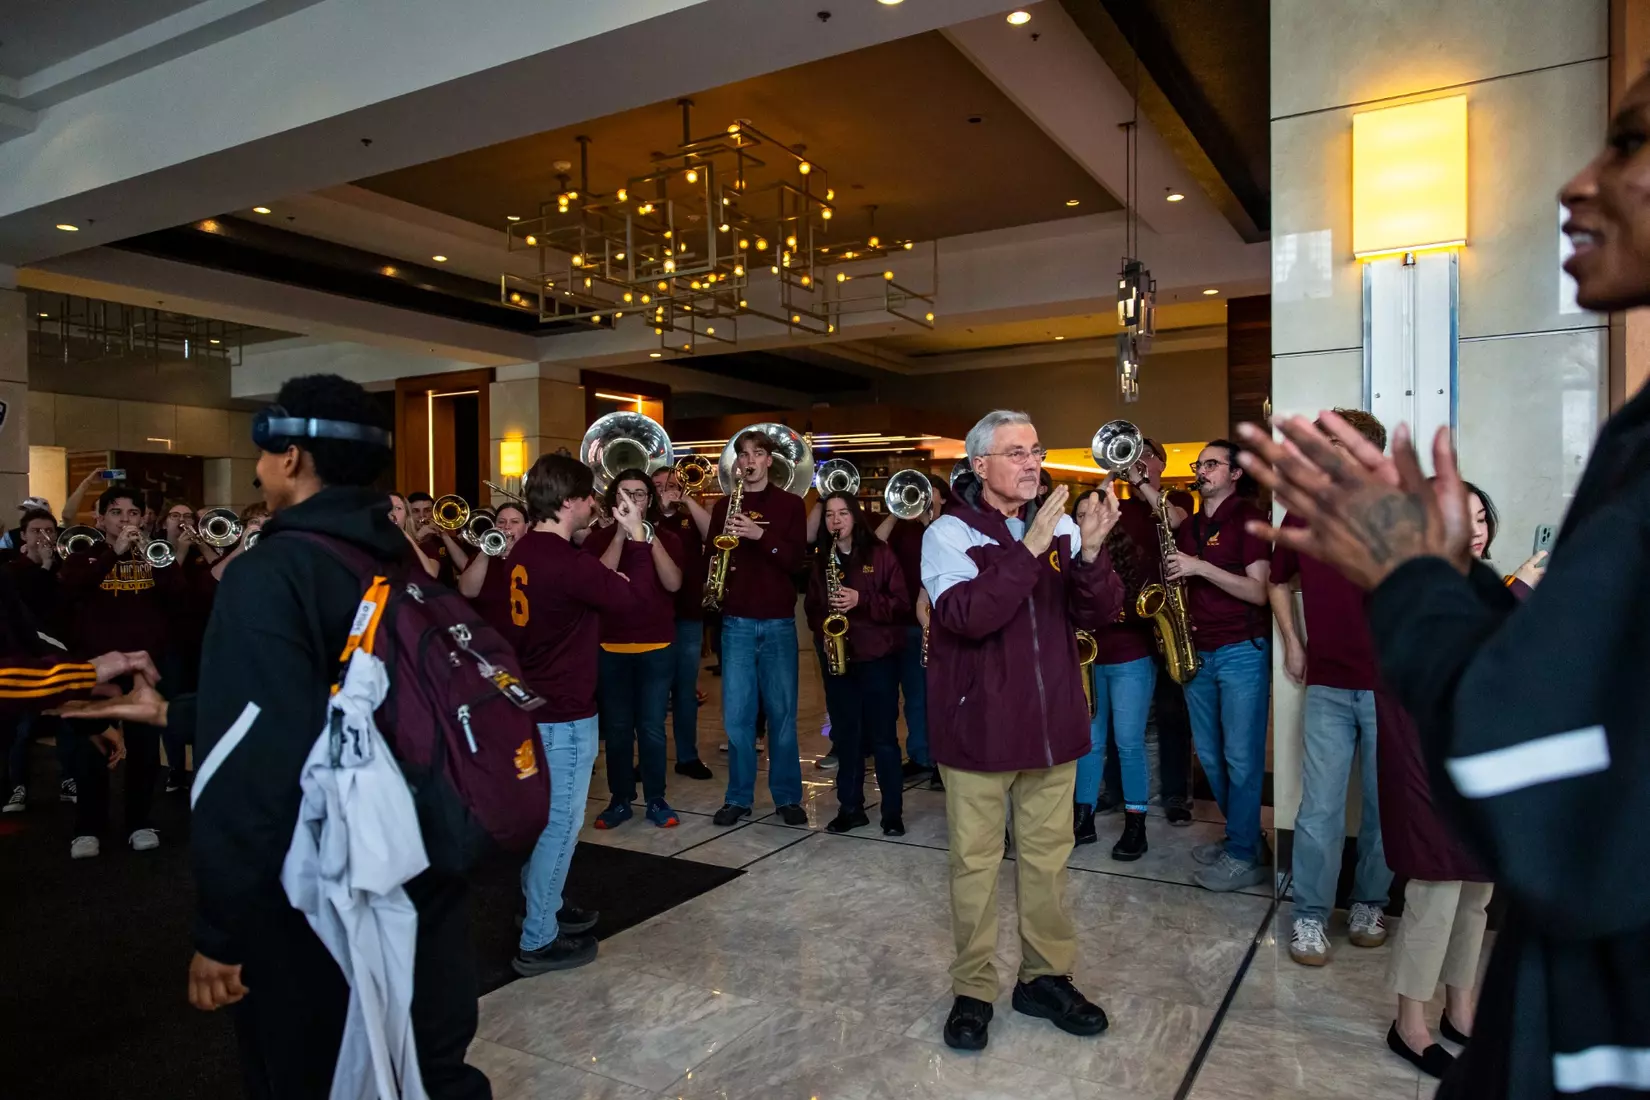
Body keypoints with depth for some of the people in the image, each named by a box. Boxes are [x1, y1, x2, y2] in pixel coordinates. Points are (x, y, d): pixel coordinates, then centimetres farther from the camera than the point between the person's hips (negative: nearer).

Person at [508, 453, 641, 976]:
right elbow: (632, 600, -16)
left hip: (534, 705, 10)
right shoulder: (566, 561, -24)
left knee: (542, 817, 22)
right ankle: (538, 942, 11)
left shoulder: (524, 551, 6)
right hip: (564, 714, -10)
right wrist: (634, 535, -9)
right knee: (559, 824, 1)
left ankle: (543, 907, 37)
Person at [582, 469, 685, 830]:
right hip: (610, 646, 0)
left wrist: (649, 536, -19)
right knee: (617, 728, 6)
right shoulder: (599, 537, 3)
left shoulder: (666, 538, 5)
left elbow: (673, 583, -12)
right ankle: (620, 800, 18)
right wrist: (621, 534, -19)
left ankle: (656, 800, 14)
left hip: (657, 647, 0)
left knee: (652, 727, 2)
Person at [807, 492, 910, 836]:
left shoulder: (880, 553, -2)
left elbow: (901, 600, -6)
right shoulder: (820, 559, 10)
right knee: (846, 735, 9)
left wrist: (861, 600, -19)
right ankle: (850, 808, 19)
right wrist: (821, 630, -4)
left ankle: (893, 811, 9)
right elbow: (812, 606, 16)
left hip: (878, 654, -4)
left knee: (883, 736, 0)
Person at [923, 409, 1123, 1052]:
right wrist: (1029, 549, -27)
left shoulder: (1061, 527, 4)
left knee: (1048, 854, 14)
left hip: (1051, 724, 4)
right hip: (978, 726, -3)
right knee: (975, 860, 7)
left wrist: (1090, 552, -21)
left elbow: (1099, 613, -3)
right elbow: (966, 617, -24)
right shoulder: (949, 533, -8)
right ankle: (973, 990, 23)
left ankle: (1046, 976, 31)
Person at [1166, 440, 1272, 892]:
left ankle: (1244, 857, 6)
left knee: (1241, 758, -3)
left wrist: (1200, 567, -19)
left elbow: (1259, 592, -14)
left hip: (1242, 651, -7)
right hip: (1197, 652, 7)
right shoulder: (1188, 527, 14)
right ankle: (1244, 835, 27)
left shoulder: (1248, 518, -5)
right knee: (1210, 755, 12)